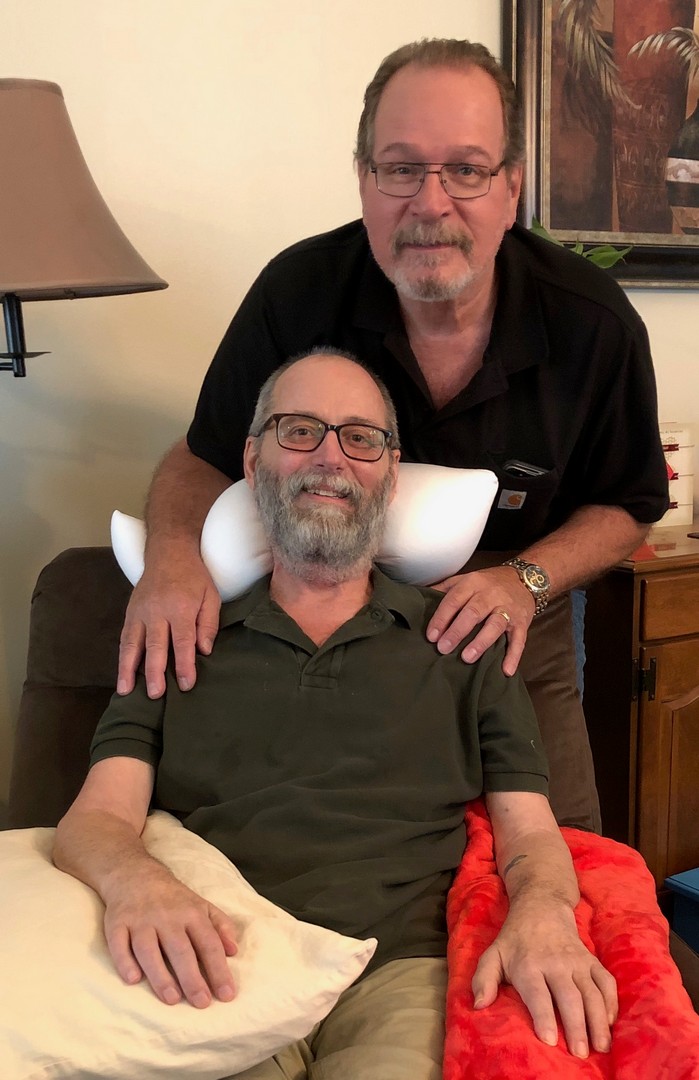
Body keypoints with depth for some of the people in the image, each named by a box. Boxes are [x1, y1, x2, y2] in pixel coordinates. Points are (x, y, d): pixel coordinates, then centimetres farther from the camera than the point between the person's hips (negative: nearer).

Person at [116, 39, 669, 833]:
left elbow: (625, 507, -1)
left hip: (516, 644, 1)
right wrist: (174, 551, -27)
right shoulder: (299, 291, -17)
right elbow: (205, 456, -4)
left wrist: (527, 580, -20)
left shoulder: (594, 323, -16)